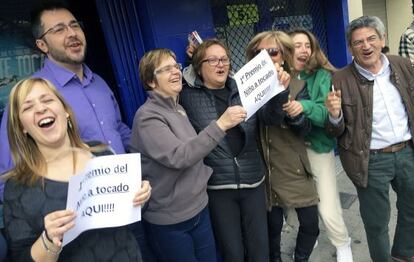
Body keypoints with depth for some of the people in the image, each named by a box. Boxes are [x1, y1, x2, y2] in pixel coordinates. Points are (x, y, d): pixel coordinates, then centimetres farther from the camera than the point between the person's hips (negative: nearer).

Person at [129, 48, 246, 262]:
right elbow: (178, 157, -30)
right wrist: (220, 125, -32)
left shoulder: (179, 108, 7)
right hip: (170, 221, -7)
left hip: (199, 208, 7)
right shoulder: (147, 116, -17)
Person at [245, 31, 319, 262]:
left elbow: (306, 129, -3)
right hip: (265, 167, -1)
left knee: (310, 224, 7)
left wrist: (294, 113, -26)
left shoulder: (297, 85, 0)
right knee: (273, 224, 7)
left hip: (294, 166, 1)